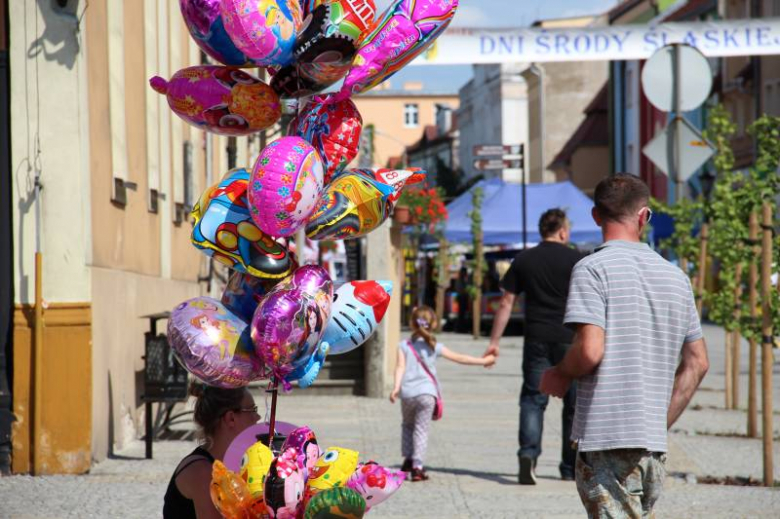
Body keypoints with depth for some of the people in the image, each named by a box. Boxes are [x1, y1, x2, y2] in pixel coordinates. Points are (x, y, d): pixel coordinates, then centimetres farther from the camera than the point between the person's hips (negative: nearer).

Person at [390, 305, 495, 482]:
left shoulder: (404, 346, 7)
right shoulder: (435, 347, 7)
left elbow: (400, 367, -6)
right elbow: (459, 358, 9)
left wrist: (396, 387, -15)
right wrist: (483, 361, 17)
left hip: (407, 393, 1)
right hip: (426, 393, -1)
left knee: (407, 425, 23)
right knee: (421, 429, 0)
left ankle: (408, 459, 17)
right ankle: (417, 466, -7)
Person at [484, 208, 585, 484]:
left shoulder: (524, 260, 5)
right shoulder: (575, 259, -1)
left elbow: (506, 302, 5)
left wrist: (494, 341, 9)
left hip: (536, 339, 1)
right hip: (570, 338, -1)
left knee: (533, 399, 2)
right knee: (574, 402, 10)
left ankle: (528, 453, -21)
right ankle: (570, 467, 17)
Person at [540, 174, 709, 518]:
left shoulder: (593, 268, -8)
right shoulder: (676, 276, 12)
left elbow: (590, 350, -18)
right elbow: (697, 363, 15)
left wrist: (559, 375, 2)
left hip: (606, 440, -6)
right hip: (655, 447, 6)